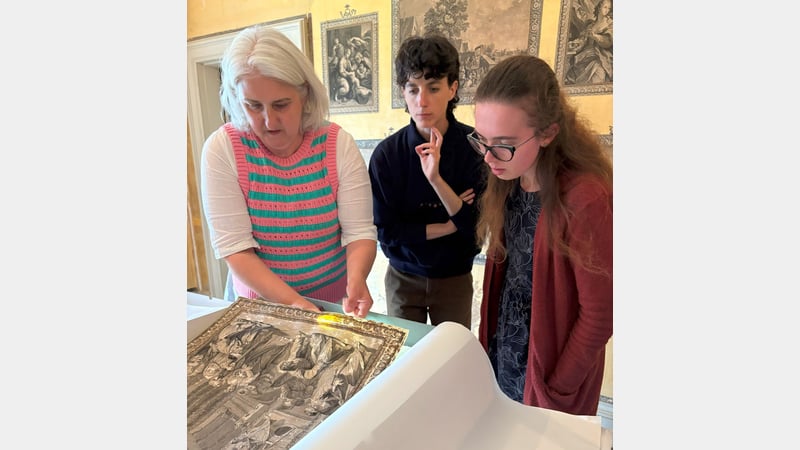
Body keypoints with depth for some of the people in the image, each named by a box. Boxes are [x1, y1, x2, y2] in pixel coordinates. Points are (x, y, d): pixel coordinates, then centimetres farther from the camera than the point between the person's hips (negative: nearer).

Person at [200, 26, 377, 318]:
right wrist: (292, 301, -29)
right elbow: (233, 246, -18)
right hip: (261, 301, 0)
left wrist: (356, 280, -34)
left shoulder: (338, 143, -14)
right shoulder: (222, 148, -15)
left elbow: (360, 232, -15)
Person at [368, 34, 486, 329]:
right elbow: (386, 231, -13)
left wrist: (436, 179, -30)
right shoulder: (386, 153, -15)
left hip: (455, 278, 0)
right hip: (403, 277, 0)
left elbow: (480, 224, -17)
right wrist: (449, 227, -16)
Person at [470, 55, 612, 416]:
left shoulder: (584, 198, -28)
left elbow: (598, 314, -20)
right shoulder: (507, 180, -7)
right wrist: (489, 342, 1)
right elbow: (503, 268, 0)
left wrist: (557, 390, -12)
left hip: (547, 362, -6)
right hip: (502, 353, 6)